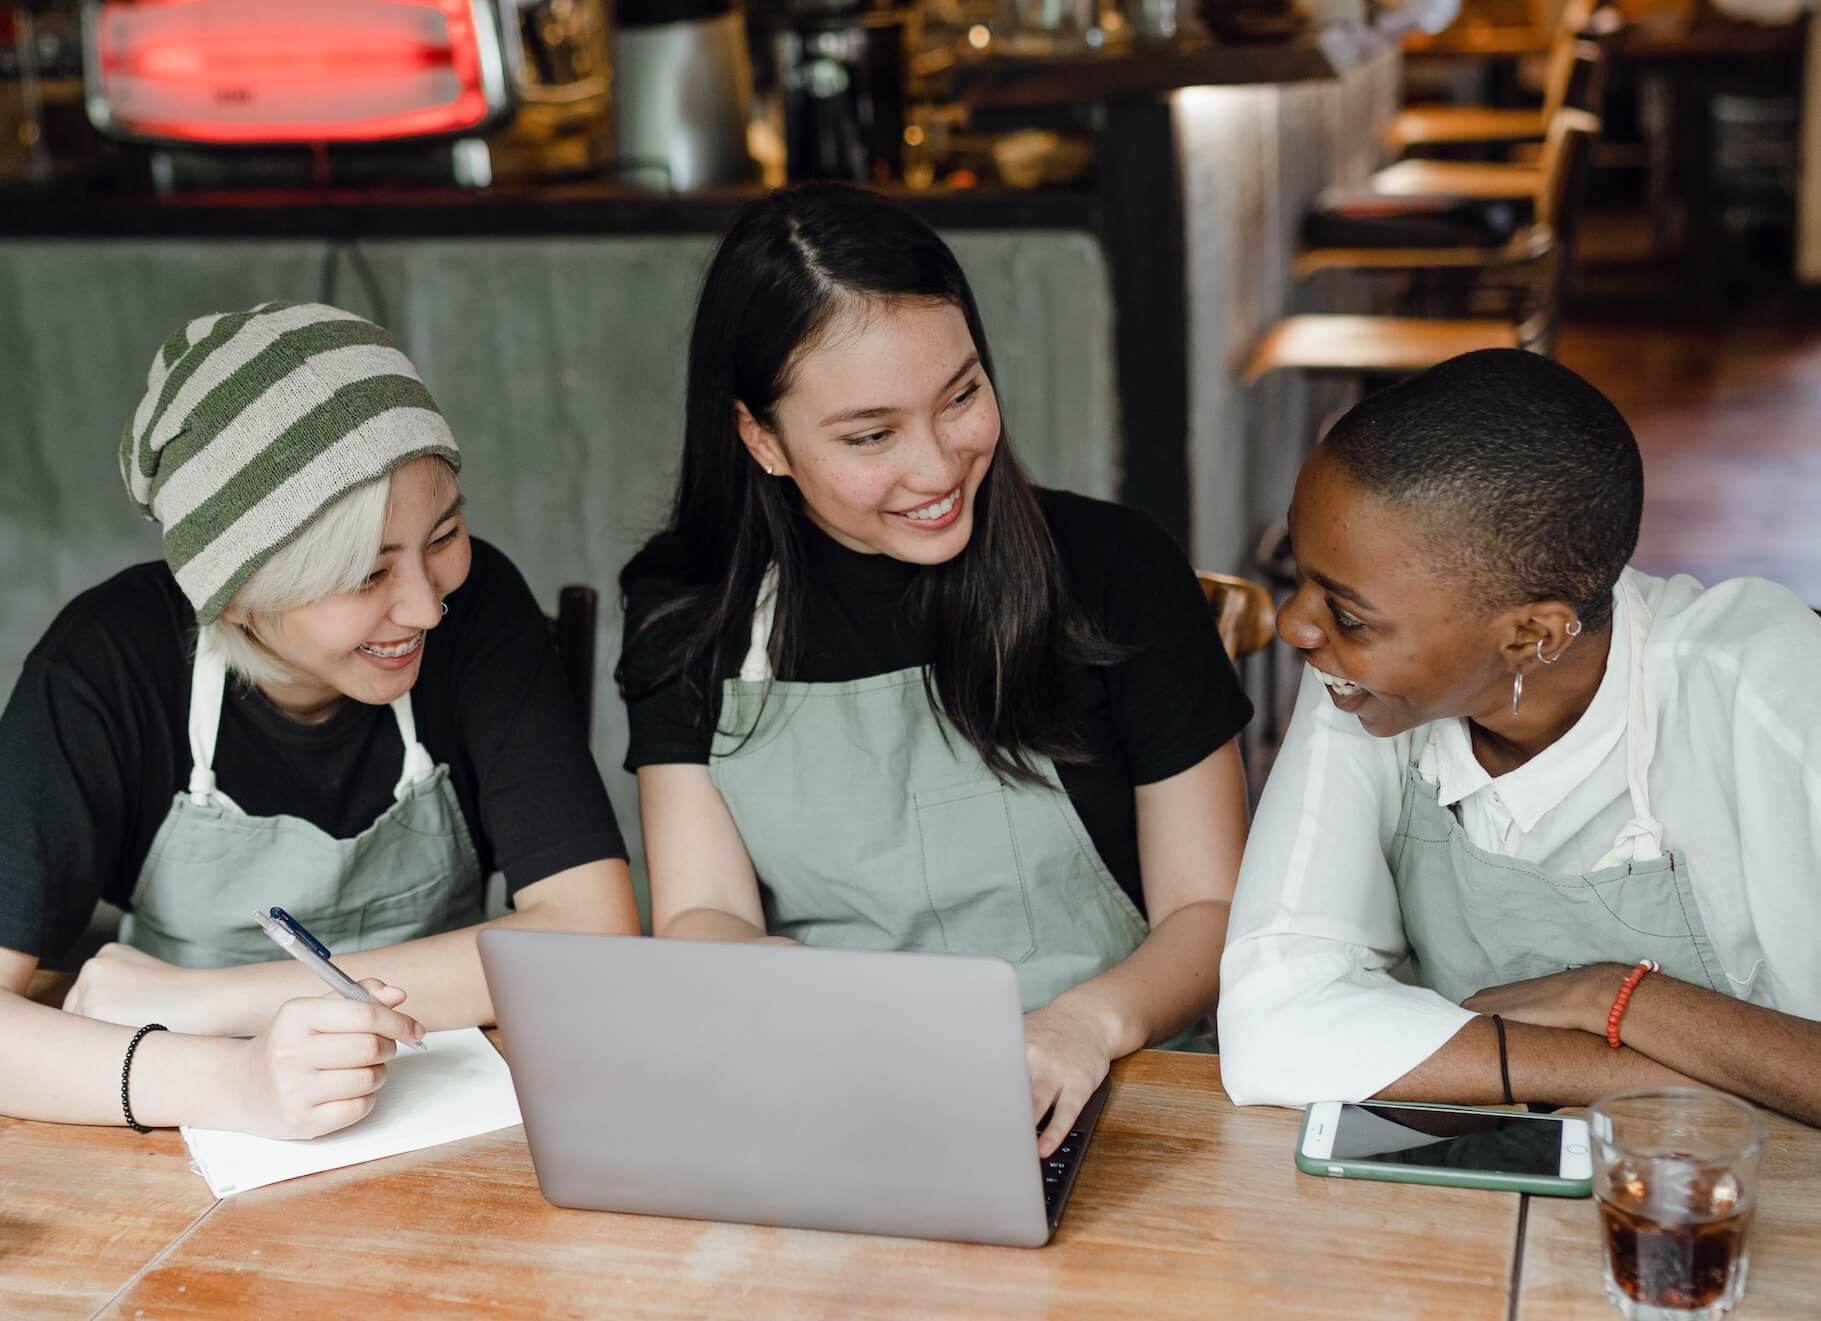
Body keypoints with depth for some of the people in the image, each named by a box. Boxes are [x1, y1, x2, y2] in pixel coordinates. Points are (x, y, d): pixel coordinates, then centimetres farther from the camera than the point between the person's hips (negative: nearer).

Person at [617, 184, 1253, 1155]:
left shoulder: (1115, 570, 0)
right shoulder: (688, 612, 4)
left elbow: (1211, 912, 2)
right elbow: (701, 922, -2)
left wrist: (1089, 1020, -20)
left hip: (1094, 1107, 0)